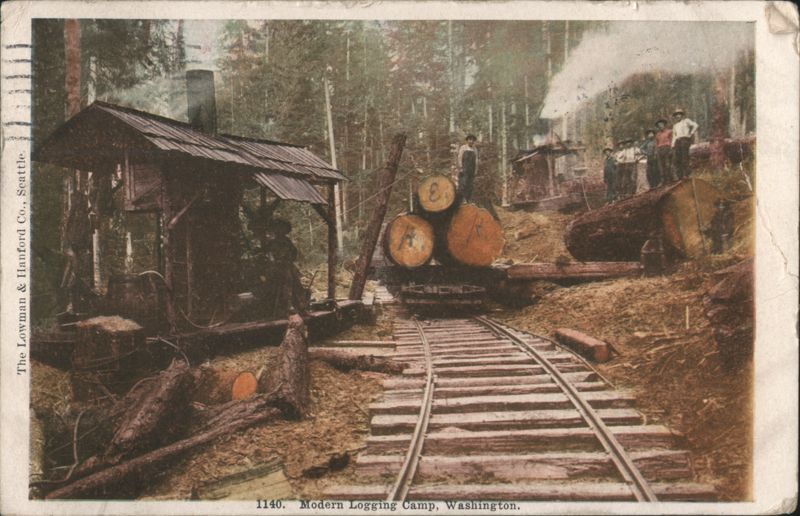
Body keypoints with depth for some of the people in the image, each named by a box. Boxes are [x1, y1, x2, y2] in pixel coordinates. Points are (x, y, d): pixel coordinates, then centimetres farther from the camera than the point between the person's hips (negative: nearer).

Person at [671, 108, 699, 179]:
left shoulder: (686, 121, 13)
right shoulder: (675, 125, 29)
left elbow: (695, 125, 1)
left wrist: (691, 134, -6)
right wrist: (672, 146, 12)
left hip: (685, 139, -5)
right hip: (677, 141, 6)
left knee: (684, 156, -14)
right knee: (676, 158, -8)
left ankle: (686, 174, -17)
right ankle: (679, 175, -10)